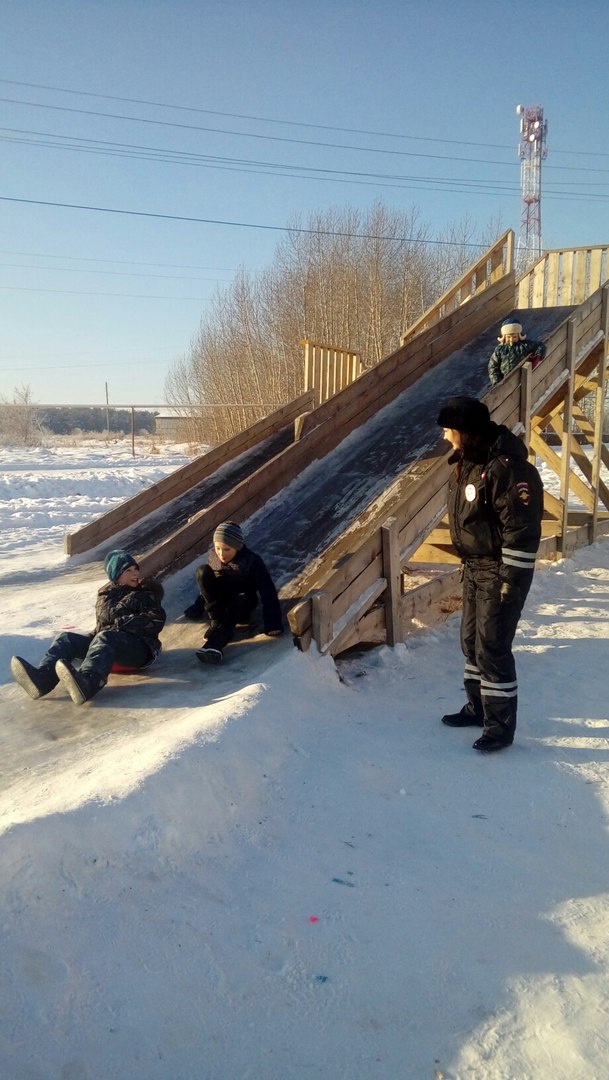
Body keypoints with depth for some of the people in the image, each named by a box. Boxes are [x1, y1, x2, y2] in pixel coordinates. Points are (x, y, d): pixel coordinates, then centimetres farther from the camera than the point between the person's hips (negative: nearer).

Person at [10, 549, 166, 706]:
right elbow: (107, 617, 7)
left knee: (104, 638, -37)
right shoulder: (106, 594, 24)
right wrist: (133, 597, 0)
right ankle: (41, 677, -47)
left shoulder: (146, 594, 16)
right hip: (106, 640, 5)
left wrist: (123, 622, -6)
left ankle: (85, 682, -68)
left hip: (138, 646, -5)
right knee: (65, 639, -17)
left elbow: (156, 621, 0)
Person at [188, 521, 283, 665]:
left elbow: (268, 592, -27)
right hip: (220, 601, 3)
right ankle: (217, 621, -24)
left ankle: (216, 641, -48)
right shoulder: (213, 556, -8)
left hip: (240, 607, -3)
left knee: (243, 598, -40)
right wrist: (199, 605, 12)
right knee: (202, 571, -23)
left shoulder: (252, 561, -21)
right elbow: (206, 581, 10)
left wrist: (272, 624, -35)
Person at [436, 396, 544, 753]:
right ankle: (478, 706, 35)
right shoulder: (468, 461, 6)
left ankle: (501, 726, 10)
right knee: (472, 640, 18)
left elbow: (522, 530, -25)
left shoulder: (506, 468, -24)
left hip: (500, 572, -10)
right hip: (475, 568, 10)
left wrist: (511, 581, -22)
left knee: (492, 648, -4)